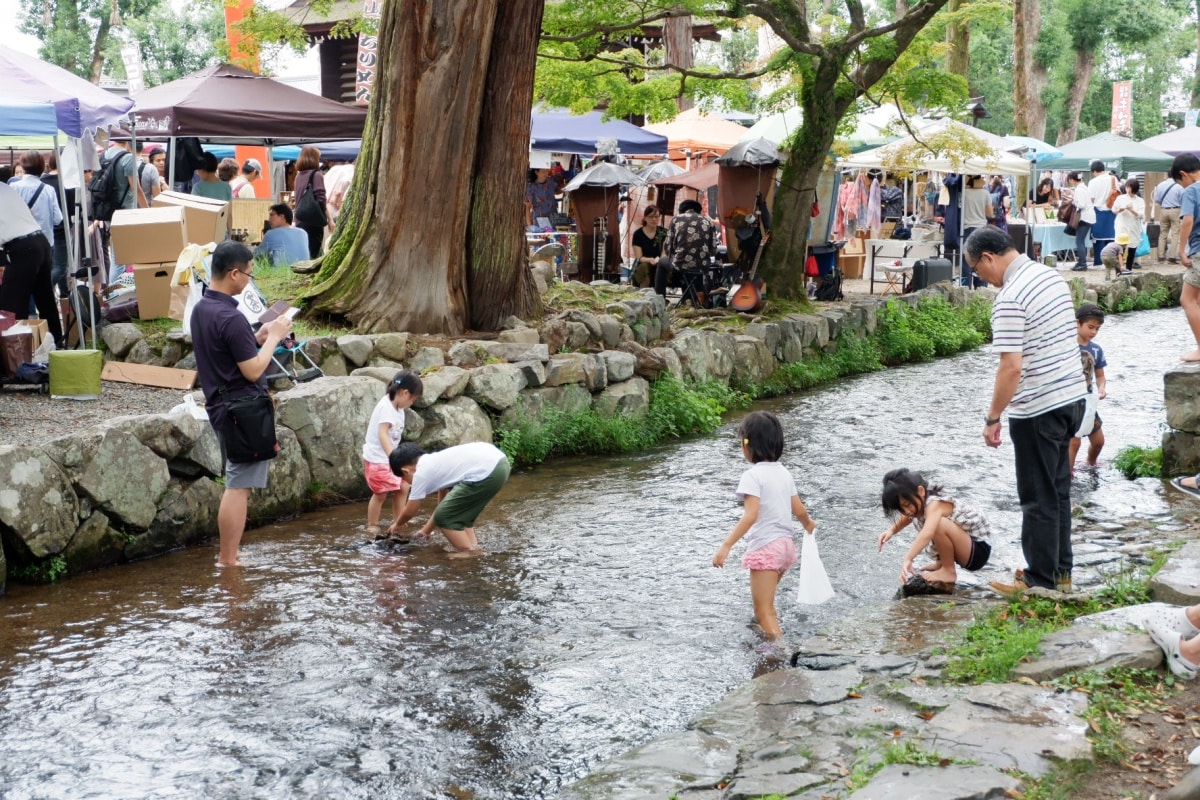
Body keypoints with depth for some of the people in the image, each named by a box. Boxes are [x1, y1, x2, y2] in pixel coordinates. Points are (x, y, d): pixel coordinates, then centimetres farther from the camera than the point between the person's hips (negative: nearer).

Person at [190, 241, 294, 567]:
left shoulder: (201, 309, 9)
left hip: (220, 406, 10)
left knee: (235, 483, 18)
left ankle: (229, 554, 24)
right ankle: (228, 561, 0)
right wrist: (274, 337, -7)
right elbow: (253, 370, -18)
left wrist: (259, 336, 10)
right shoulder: (231, 318, -21)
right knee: (239, 486, -4)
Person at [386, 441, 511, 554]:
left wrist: (396, 525, 38)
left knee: (444, 517, 4)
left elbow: (410, 511, 18)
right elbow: (443, 504, 37)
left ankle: (469, 554, 9)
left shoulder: (421, 474, 3)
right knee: (459, 511, 27)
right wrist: (426, 530, 47)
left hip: (487, 473, -10)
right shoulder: (434, 462, 28)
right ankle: (473, 549, 24)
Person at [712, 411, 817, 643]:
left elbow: (750, 516, -24)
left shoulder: (753, 476, -14)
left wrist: (726, 545, -28)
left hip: (765, 547, -9)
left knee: (764, 611, -7)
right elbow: (799, 510, 12)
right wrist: (808, 524, 35)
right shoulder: (783, 472, 9)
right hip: (785, 544, 9)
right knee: (764, 603, 27)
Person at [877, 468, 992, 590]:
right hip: (967, 550, 9)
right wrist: (891, 531, 3)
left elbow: (927, 534, -46)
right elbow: (907, 517, 22)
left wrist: (907, 559, -55)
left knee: (939, 524, -34)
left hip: (979, 551, -9)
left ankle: (949, 571, -13)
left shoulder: (935, 504, -27)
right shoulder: (921, 502, -1)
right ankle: (942, 563, 26)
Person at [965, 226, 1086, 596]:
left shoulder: (1010, 298, -21)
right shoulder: (1051, 275, 6)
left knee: (1039, 498, 3)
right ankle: (1061, 569, 29)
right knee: (1058, 488, 19)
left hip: (1038, 409, -9)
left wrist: (992, 418, -15)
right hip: (1072, 397, 9)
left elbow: (1011, 367, -24)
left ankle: (1042, 580, 13)